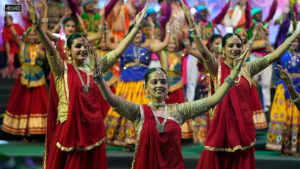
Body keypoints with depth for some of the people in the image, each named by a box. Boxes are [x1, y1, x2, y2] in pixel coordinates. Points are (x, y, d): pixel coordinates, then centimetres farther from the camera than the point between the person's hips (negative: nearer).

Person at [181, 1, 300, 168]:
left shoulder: (247, 68, 8)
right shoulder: (216, 68, -3)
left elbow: (273, 56, 6)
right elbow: (203, 52, -21)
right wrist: (192, 25, -35)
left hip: (243, 125, 4)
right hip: (221, 123, -4)